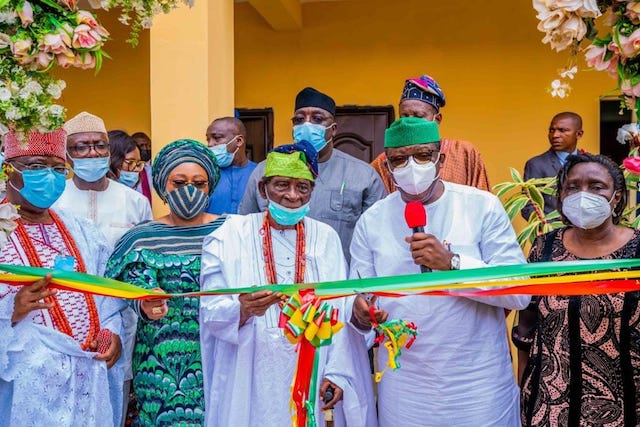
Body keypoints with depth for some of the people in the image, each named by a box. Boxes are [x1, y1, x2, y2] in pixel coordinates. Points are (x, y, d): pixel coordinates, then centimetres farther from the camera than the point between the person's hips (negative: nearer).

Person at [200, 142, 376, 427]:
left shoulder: (326, 238, 2)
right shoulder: (231, 235, -5)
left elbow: (339, 313, -1)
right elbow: (211, 311, -10)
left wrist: (338, 371, -9)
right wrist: (243, 309, -30)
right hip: (251, 380, -2)